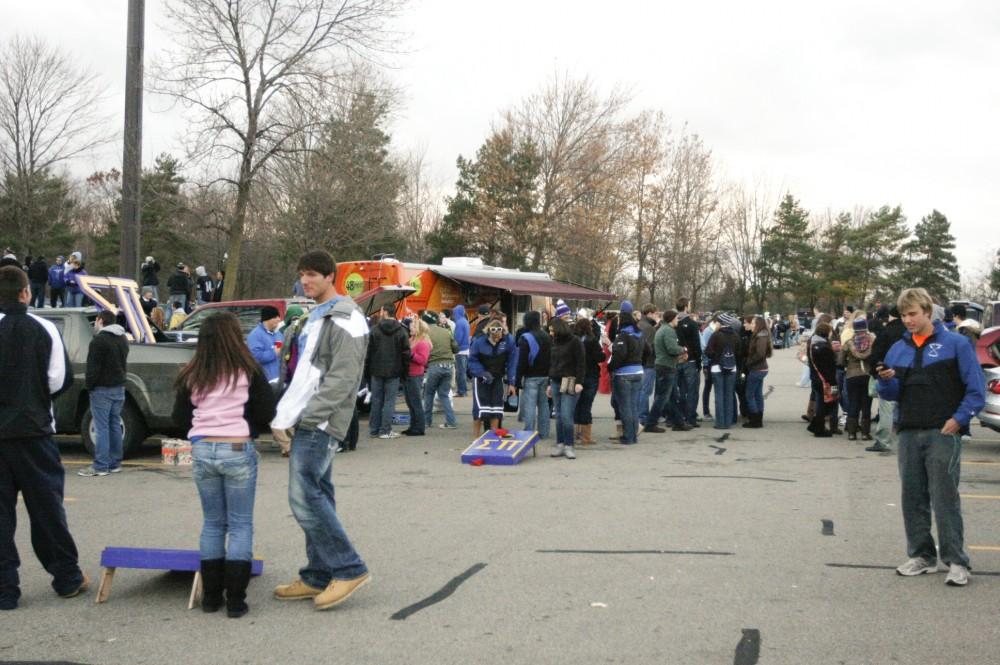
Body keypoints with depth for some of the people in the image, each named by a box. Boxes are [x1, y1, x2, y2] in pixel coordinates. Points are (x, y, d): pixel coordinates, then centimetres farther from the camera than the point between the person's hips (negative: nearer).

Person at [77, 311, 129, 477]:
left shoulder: (99, 340, -14)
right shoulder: (122, 339, 15)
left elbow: (93, 367, -17)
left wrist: (88, 385, -6)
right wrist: (120, 379, 17)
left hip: (102, 388, -8)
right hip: (119, 387, 8)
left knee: (101, 427, -7)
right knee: (115, 425, 12)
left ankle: (101, 466, -7)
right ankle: (115, 463, 15)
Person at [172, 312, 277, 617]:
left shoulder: (192, 375, 2)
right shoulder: (248, 371, -8)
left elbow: (180, 417, 8)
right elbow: (267, 412, -7)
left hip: (202, 451, 4)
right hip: (238, 449, -4)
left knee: (212, 523, 15)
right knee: (240, 524, 5)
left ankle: (211, 595, 19)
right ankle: (235, 600, 3)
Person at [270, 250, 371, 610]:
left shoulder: (345, 320, -11)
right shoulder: (317, 317, 20)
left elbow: (342, 380, -19)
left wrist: (302, 418, -20)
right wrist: (285, 417, 13)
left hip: (320, 425, -10)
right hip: (308, 423, 10)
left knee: (305, 496, -13)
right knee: (317, 496, 11)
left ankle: (349, 569, -6)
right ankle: (318, 577, 17)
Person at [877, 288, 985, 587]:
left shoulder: (955, 344, -3)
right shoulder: (898, 349, 10)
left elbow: (976, 389, -3)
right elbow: (892, 394, 13)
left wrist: (958, 419, -13)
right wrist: (887, 380, -8)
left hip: (943, 433, -5)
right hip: (909, 434, 5)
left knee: (945, 498, -6)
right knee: (912, 497, 8)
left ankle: (956, 561, 0)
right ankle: (921, 555, 20)